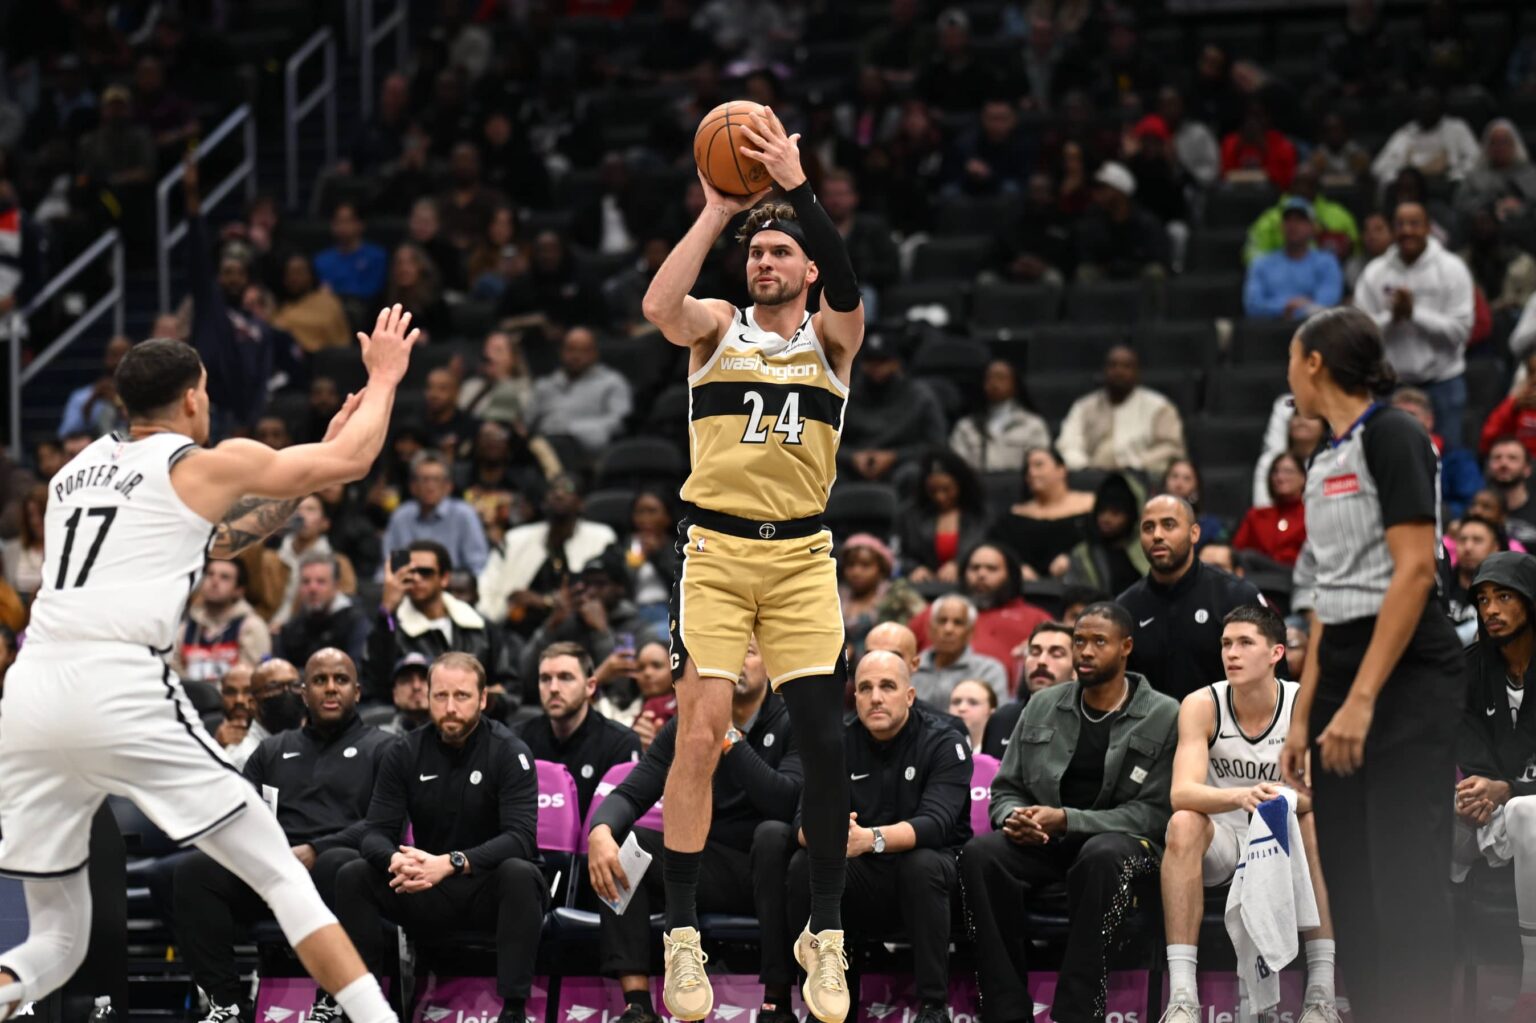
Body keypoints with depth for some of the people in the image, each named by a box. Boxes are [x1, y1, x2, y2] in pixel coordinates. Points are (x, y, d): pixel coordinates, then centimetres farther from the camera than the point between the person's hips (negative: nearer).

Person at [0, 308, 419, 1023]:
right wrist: (384, 375, 31)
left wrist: (307, 473, 39)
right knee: (280, 875, 6)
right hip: (121, 693, -5)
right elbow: (350, 461, 15)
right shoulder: (207, 465, 8)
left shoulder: (76, 470, 26)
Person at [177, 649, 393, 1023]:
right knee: (195, 869, -24)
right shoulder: (273, 751, 28)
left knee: (339, 866, -40)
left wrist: (315, 851, -16)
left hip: (335, 858, -4)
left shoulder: (380, 749, 15)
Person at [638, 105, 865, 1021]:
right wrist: (717, 213, -15)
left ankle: (825, 936, 8)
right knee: (701, 737, -8)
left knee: (826, 744, -5)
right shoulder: (719, 328, 7)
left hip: (801, 557, 1)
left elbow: (849, 292, -17)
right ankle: (683, 937, -1)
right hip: (715, 550, -1)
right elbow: (660, 306, -15)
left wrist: (798, 189, -23)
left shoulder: (829, 336, 7)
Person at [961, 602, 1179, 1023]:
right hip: (1045, 845, 4)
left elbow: (1154, 812, -8)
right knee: (979, 853, -28)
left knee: (1101, 856, -40)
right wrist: (1013, 817, -11)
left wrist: (1067, 820, -19)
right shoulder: (1043, 707, 12)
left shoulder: (1165, 717, -2)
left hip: (1123, 842, -4)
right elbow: (1005, 789, 15)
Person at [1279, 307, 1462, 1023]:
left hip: (1405, 681, -9)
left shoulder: (1392, 436, -10)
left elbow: (1414, 570, -17)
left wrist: (1362, 700, -22)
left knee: (1405, 895, -13)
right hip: (1341, 678, 9)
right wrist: (1303, 717, 15)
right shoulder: (1325, 461, 17)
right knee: (1351, 895, 6)